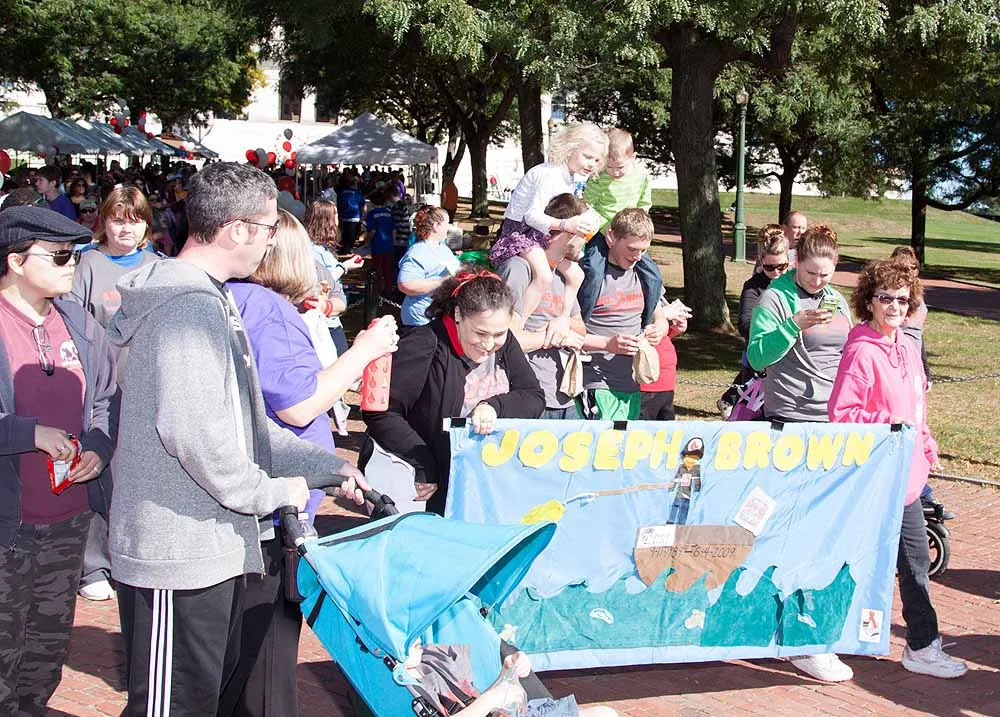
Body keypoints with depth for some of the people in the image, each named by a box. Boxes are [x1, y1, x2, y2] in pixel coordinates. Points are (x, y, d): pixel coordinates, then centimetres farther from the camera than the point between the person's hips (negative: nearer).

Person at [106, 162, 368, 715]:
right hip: (179, 559, -11)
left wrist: (328, 467, 16)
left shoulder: (210, 300, 17)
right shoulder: (189, 307, -19)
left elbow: (241, 424, 20)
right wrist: (272, 492, -15)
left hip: (209, 547, 11)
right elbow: (194, 432, -28)